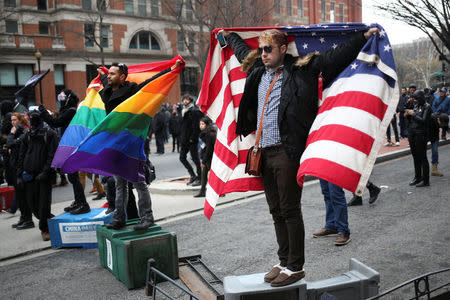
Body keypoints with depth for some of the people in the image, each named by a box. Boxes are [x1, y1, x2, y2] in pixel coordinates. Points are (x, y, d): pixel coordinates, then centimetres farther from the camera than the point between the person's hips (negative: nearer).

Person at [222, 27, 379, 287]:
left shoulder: (301, 69, -2)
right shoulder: (257, 70, 16)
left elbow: (335, 57, -1)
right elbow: (242, 50, 36)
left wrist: (365, 36, -4)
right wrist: (228, 35, 50)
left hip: (287, 152, -7)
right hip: (264, 153, 7)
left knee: (290, 211, -1)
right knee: (276, 211, 14)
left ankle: (295, 268, 12)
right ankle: (284, 262, 26)